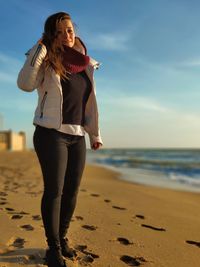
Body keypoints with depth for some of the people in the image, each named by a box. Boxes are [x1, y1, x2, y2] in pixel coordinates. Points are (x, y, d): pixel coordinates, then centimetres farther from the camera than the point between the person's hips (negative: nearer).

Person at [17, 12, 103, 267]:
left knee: (71, 191, 9)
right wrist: (40, 47, -17)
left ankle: (62, 238, 28)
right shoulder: (47, 63, -2)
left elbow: (90, 103, 16)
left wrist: (95, 134, 16)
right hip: (51, 134, -5)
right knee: (54, 190, -5)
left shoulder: (85, 65, 13)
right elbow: (25, 84, -20)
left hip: (77, 137, 6)